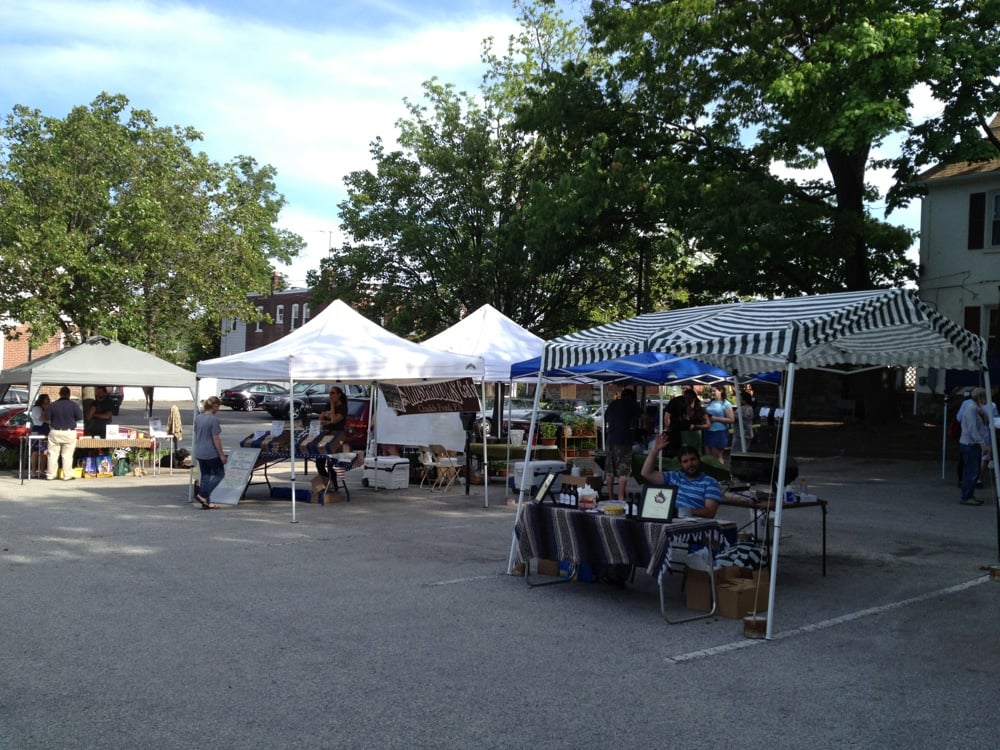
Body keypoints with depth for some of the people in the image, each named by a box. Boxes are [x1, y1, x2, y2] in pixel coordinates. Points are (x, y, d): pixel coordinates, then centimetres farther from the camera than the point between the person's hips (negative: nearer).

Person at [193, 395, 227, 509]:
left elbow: (196, 436, 14)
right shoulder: (213, 419, -17)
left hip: (199, 454, 8)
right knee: (219, 474, 8)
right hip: (211, 454, -8)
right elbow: (216, 439, -17)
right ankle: (203, 495, -3)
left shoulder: (198, 418, 6)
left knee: (205, 476, 13)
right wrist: (222, 454, -12)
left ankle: (206, 502, 15)